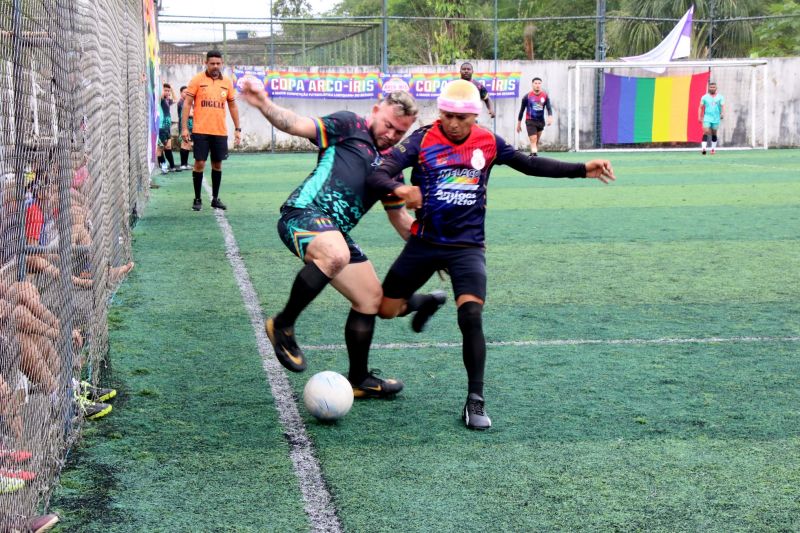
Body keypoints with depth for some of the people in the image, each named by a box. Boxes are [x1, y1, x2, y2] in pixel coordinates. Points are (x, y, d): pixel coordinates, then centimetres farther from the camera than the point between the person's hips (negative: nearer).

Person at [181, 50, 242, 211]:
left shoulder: (227, 82, 8)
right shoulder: (197, 80, -2)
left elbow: (233, 106, 15)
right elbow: (187, 103, -2)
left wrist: (237, 129, 11)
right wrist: (184, 128, -9)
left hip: (220, 131, 3)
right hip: (201, 131, -3)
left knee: (217, 164, 8)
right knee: (199, 163, -4)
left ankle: (215, 198, 19)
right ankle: (197, 199, 7)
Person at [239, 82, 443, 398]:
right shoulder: (350, 126, 4)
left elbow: (399, 218, 32)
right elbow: (299, 125, -6)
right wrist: (265, 106, -23)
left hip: (334, 232, 8)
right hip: (302, 213, -8)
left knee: (370, 297, 11)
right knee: (336, 255, -39)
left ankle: (359, 380, 29)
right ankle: (282, 326, -19)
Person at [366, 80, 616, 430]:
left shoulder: (488, 143, -1)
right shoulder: (423, 140, -9)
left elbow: (531, 165, 13)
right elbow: (377, 175, -16)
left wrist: (583, 170, 9)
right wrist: (399, 190, -40)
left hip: (467, 246, 0)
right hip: (424, 243, 1)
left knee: (471, 316, -20)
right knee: (385, 309, 7)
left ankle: (475, 402, -9)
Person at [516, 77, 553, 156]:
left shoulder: (545, 96, 1)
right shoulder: (527, 97, -5)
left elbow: (549, 108, -6)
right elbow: (522, 110, 4)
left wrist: (550, 117, -27)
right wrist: (519, 124, 6)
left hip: (541, 121, 4)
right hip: (530, 121, -4)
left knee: (537, 141, 11)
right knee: (533, 140, -18)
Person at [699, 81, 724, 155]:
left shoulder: (720, 97, 4)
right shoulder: (704, 97, 5)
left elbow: (723, 106, -5)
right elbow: (701, 107, 8)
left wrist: (722, 113, -23)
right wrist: (699, 116, -1)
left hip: (716, 119, 1)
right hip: (707, 118, -1)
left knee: (714, 134, 8)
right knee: (706, 132, -15)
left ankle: (713, 148, 19)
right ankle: (703, 148, -22)